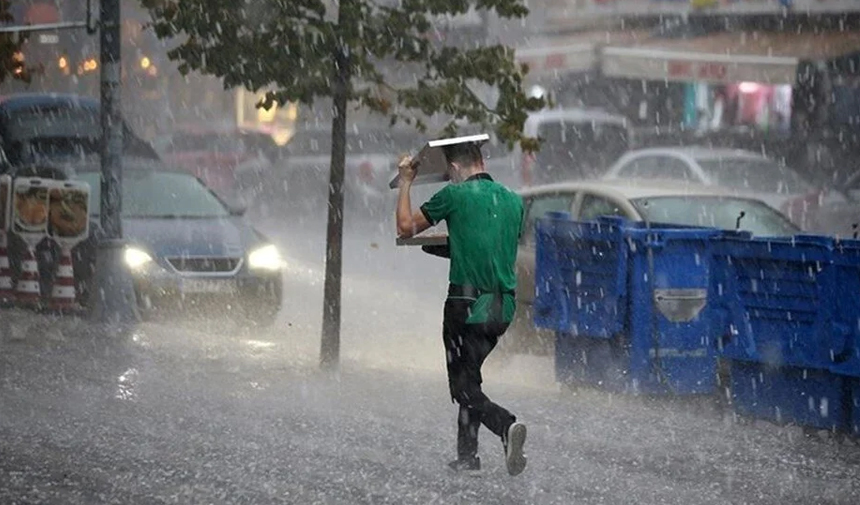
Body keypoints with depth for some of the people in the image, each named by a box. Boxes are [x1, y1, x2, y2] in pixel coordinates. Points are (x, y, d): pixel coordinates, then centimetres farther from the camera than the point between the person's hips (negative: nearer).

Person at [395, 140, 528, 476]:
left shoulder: (455, 195, -7)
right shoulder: (513, 200, 10)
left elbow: (406, 228, 3)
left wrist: (405, 183, 16)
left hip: (467, 303, -6)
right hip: (503, 307, 6)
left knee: (464, 388, -2)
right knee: (470, 376, 20)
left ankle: (507, 426, -26)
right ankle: (467, 454, 20)